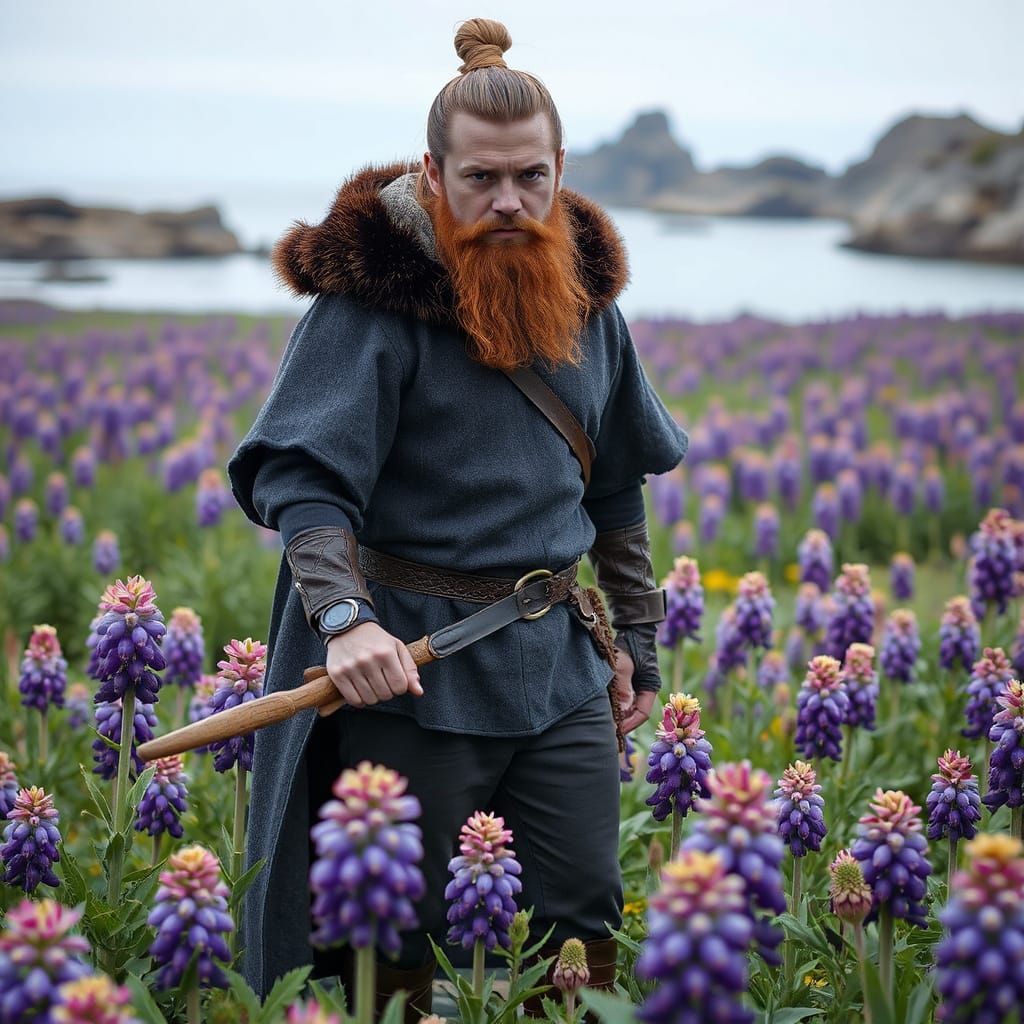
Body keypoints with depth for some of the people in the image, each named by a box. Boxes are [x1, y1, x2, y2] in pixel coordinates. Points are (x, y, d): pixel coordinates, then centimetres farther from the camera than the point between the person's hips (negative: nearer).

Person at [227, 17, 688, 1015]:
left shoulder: (582, 291, 9)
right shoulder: (371, 295, -10)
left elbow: (616, 484, 19)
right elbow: (301, 479, -16)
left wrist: (637, 638, 19)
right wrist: (345, 618, -31)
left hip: (558, 660, 5)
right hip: (411, 662, -5)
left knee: (584, 922, 6)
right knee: (400, 943, 6)